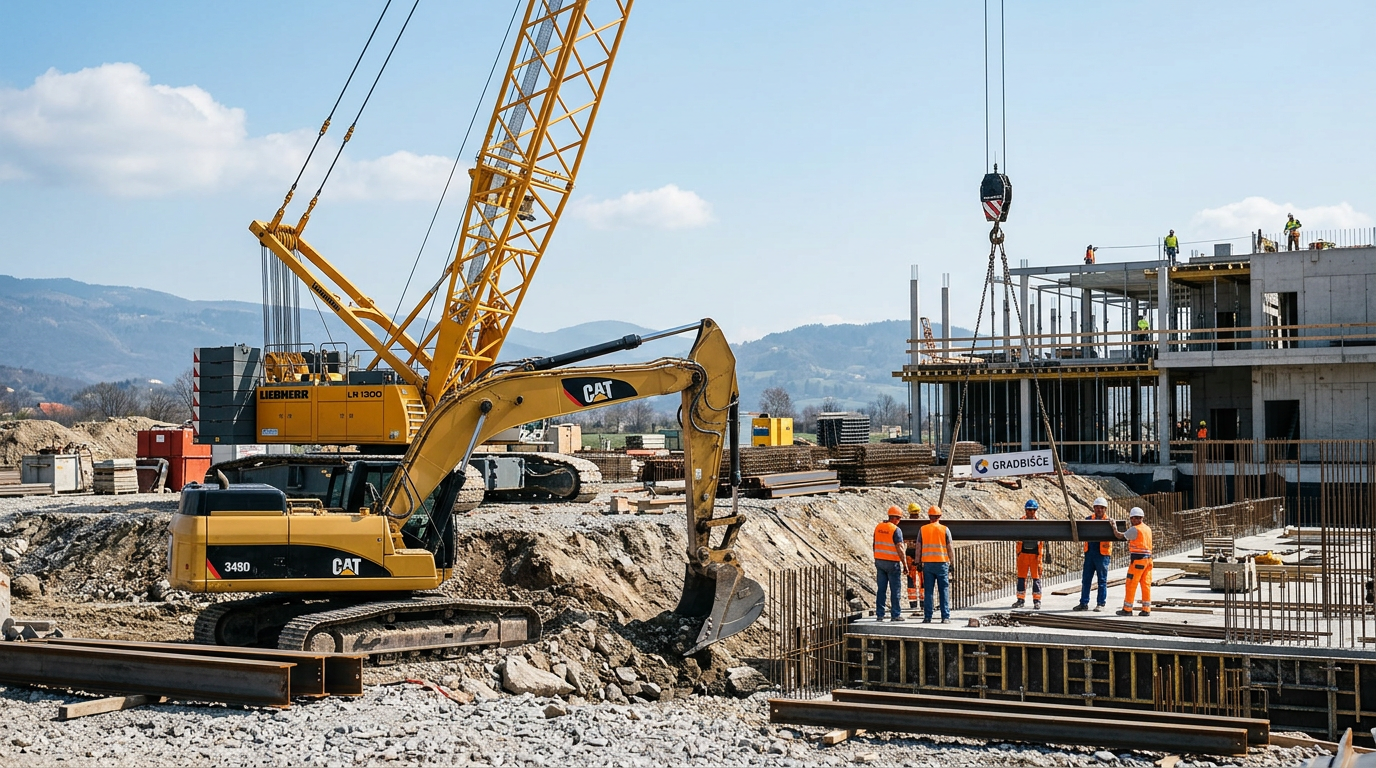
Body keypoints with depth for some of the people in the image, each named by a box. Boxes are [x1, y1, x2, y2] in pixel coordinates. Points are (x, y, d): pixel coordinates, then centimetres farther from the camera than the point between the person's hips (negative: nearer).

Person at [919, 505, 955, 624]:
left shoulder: (923, 529, 4)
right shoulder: (945, 529, 0)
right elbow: (950, 548, 0)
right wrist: (951, 563, 8)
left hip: (927, 563, 1)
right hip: (942, 563, -1)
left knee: (928, 591, 4)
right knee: (944, 591, 3)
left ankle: (927, 617, 2)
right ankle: (945, 617, -1)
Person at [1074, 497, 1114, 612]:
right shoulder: (1089, 519, 10)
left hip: (1102, 553, -4)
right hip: (1089, 552, 4)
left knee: (1102, 580, 4)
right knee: (1086, 579, 6)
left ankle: (1101, 604, 11)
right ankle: (1084, 603, 12)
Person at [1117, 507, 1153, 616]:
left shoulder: (1135, 529, -11)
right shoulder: (1148, 529, 13)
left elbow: (1121, 536, -1)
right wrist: (1129, 526, 40)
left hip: (1137, 560, -8)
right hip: (1148, 559, 8)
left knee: (1131, 585, -1)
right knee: (1146, 585, 7)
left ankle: (1127, 609, 3)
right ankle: (1146, 609, 6)